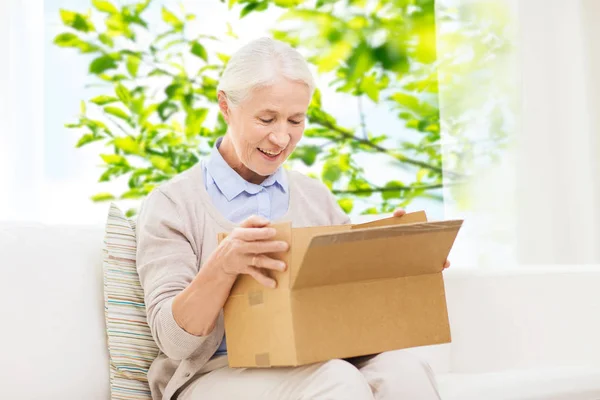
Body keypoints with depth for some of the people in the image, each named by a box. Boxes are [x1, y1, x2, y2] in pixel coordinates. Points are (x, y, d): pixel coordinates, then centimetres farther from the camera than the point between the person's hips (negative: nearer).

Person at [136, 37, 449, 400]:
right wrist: (223, 265, -26)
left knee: (402, 370, -28)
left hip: (320, 365, 5)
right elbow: (173, 340, -8)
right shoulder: (171, 204, 0)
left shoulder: (316, 197, 15)